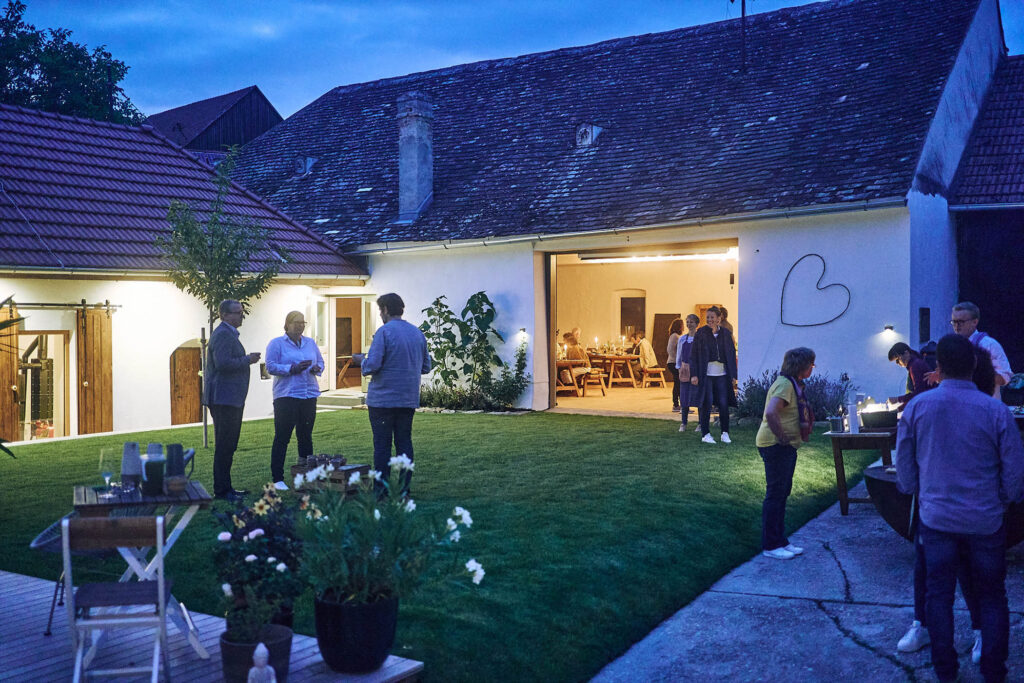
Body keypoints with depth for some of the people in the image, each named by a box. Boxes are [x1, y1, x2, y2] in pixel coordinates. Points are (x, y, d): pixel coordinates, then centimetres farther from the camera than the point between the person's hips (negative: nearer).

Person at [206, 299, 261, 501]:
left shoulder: (229, 334, 21)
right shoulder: (222, 334, -13)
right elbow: (222, 363, -24)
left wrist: (247, 359, 13)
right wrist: (247, 359, -14)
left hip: (231, 399, 11)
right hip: (224, 399, -11)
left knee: (228, 446, 13)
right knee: (224, 446, -7)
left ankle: (225, 487, 19)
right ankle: (221, 490, -3)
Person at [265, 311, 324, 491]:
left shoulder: (310, 343, 16)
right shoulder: (276, 344, 0)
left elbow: (320, 361, 20)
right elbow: (271, 366, -9)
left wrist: (317, 368, -4)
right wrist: (293, 369, -19)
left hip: (309, 395, 5)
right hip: (286, 396, -5)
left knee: (306, 437, 10)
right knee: (282, 438, -5)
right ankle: (277, 479, -1)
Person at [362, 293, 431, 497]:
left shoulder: (384, 331, -10)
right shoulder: (418, 333, 10)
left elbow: (372, 365, -17)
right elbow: (426, 367, 14)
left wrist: (364, 365, 4)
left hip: (383, 399, -6)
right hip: (409, 399, 6)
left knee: (382, 444, 0)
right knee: (404, 442, 10)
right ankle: (404, 489, 12)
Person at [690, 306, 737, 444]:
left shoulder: (726, 334, 8)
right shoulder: (700, 333, 1)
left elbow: (732, 354, 11)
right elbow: (694, 355, -1)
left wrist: (733, 374, 6)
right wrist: (694, 374, -8)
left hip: (722, 374, 2)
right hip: (705, 375, -2)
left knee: (724, 404, 1)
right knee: (706, 404, -1)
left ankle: (725, 433, 13)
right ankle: (705, 434, 8)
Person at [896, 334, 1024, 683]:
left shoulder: (917, 407, -6)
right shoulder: (996, 411, -11)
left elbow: (904, 467, 2)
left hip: (935, 518, 1)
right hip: (985, 521, -1)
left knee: (938, 595, 12)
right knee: (991, 597, 14)